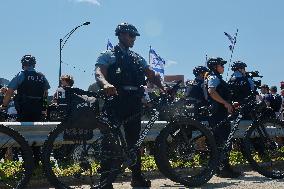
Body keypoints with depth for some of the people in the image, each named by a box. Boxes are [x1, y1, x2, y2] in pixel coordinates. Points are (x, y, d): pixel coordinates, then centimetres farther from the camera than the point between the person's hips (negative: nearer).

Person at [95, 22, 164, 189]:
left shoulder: (138, 58, 22)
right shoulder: (108, 55, 4)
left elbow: (152, 75, 12)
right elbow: (99, 72, -13)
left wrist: (164, 88, -8)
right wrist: (106, 84, -37)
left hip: (134, 103, 5)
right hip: (115, 102, -5)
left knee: (134, 140, 9)